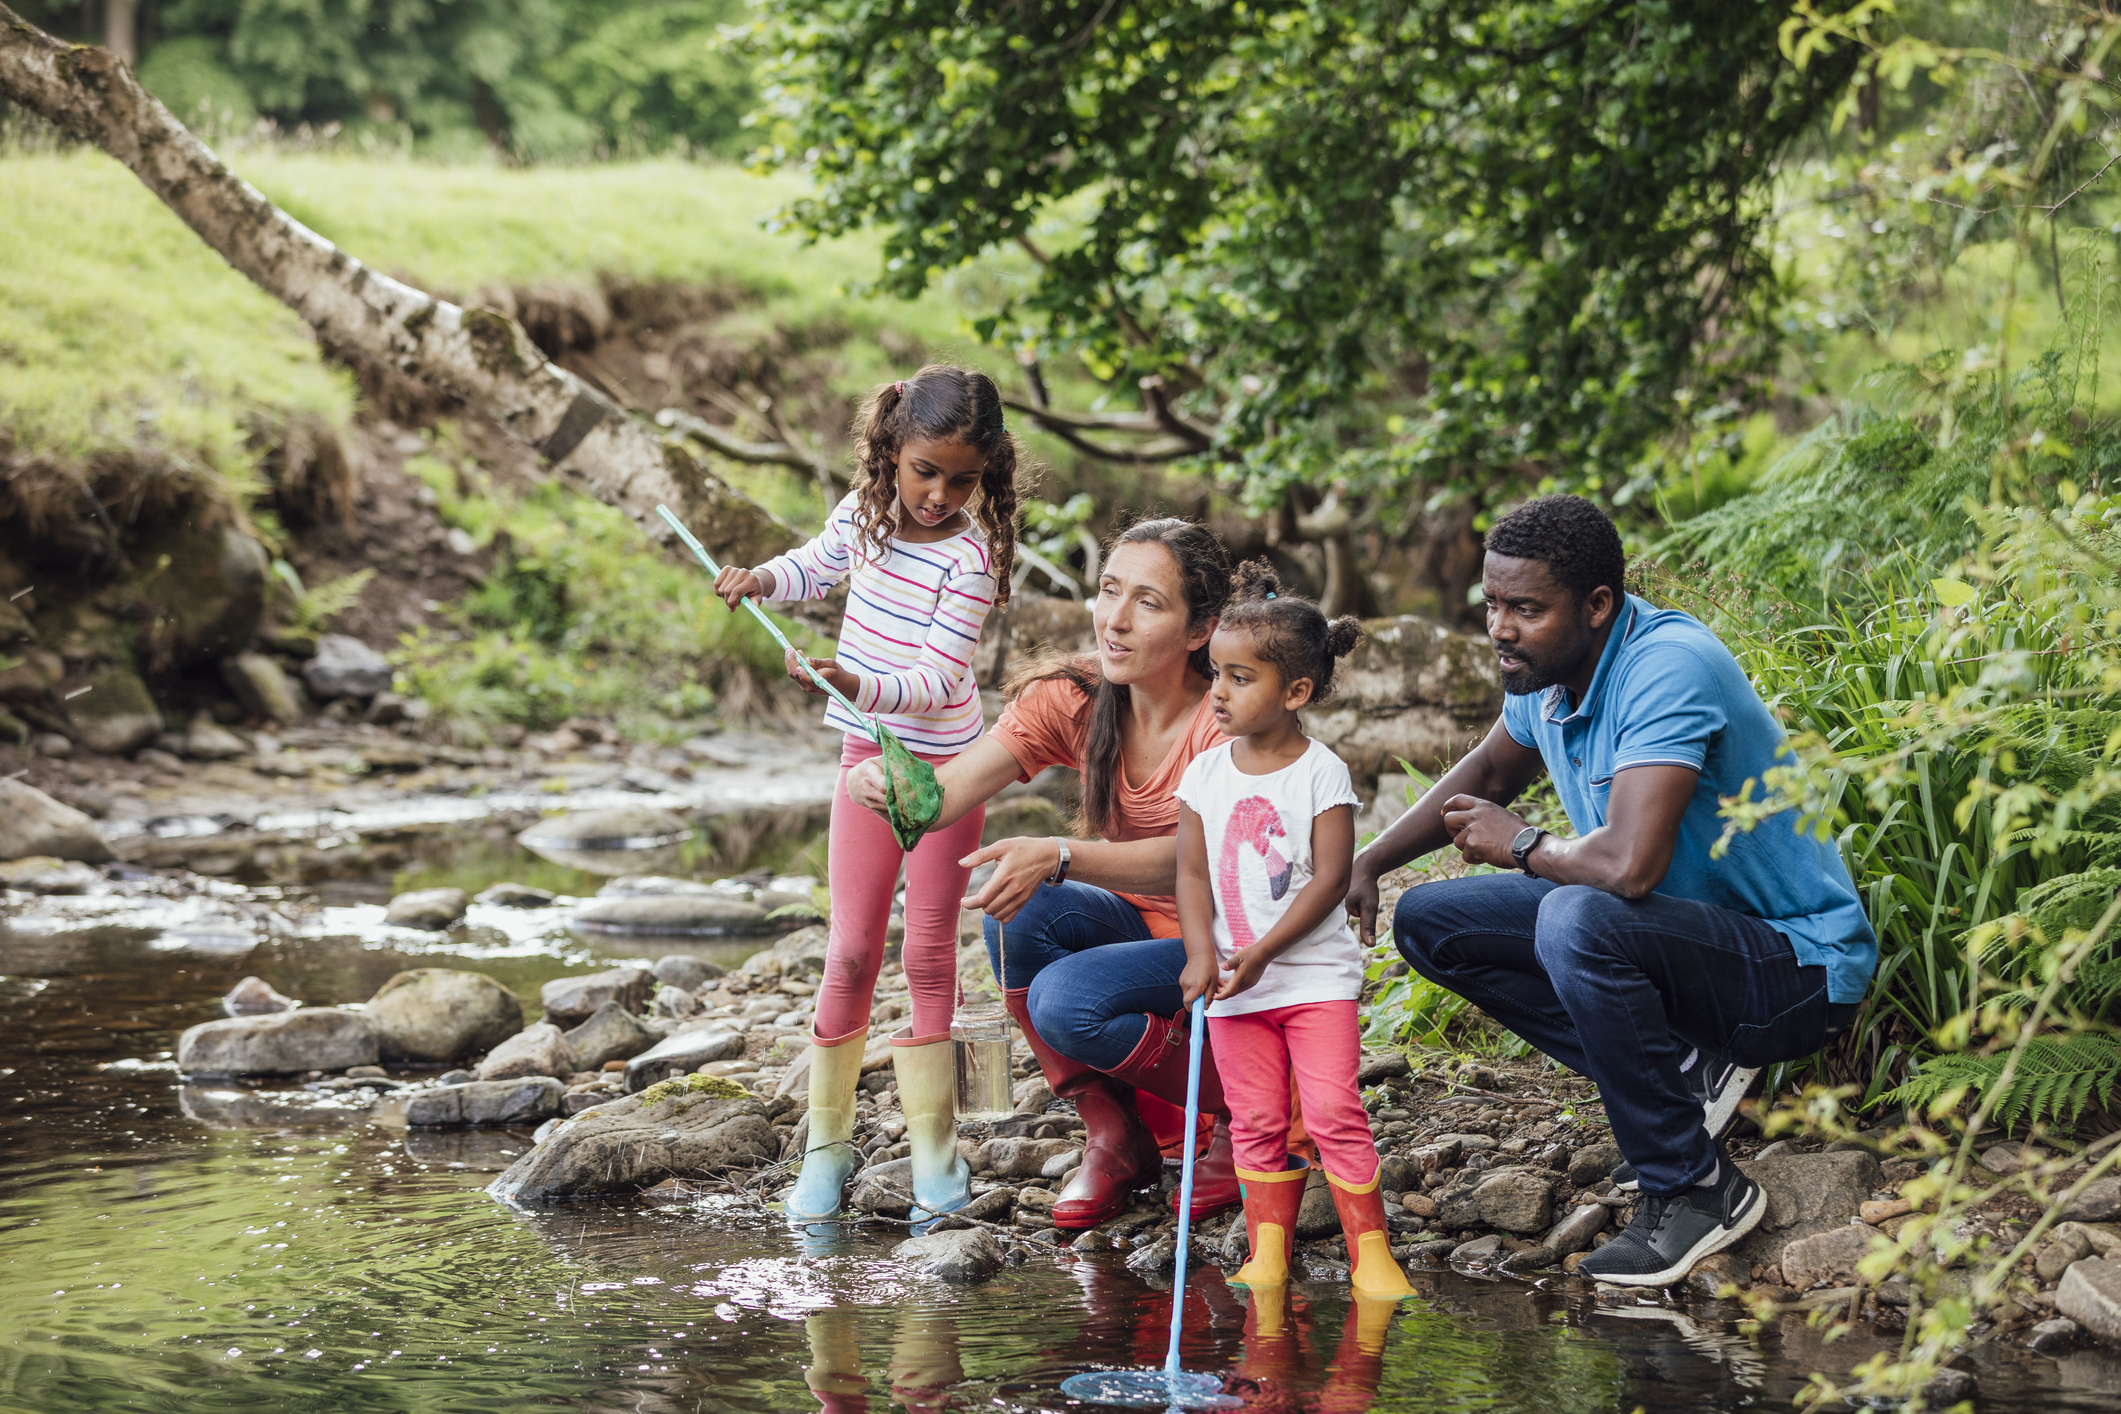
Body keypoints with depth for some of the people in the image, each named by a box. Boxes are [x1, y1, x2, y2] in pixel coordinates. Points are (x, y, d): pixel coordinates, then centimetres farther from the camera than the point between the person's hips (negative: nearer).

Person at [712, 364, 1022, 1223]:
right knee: (851, 949, 3)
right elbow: (814, 569, 19)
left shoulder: (969, 555, -20)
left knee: (928, 954, 1)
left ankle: (934, 1147, 12)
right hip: (867, 757, 4)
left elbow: (937, 681, -24)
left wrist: (857, 684, -40)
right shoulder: (864, 514, -3)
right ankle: (827, 1143, 12)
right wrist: (760, 581, 0)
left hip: (943, 764, -4)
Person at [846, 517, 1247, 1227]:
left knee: (1065, 1001, -29)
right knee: (1017, 913, -24)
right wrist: (894, 789, -44)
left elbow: (1184, 860, -35)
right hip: (1134, 922, 6)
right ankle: (1115, 1138, -5)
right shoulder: (1073, 699, -8)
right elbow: (948, 790, -19)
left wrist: (1056, 857, -51)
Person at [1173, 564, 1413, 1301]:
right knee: (1256, 1121, 6)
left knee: (1334, 1110, -11)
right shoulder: (1206, 774, 4)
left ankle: (1371, 1253, -4)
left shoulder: (1322, 773, -8)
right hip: (1235, 984, 4)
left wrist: (1262, 953, -18)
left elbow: (1331, 879, -12)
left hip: (1316, 972, -4)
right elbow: (1192, 873, 4)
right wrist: (1202, 956, -12)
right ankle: (1268, 1253, 13)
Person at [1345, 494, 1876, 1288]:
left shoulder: (1668, 669, -28)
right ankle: (1683, 1072, 1)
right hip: (1686, 934, 10)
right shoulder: (1545, 670, 0)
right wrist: (1364, 864, 9)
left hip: (1796, 963, -9)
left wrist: (1522, 848, -17)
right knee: (1428, 922, 4)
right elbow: (1489, 772, 22)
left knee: (1578, 921, -36)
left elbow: (1630, 863, -39)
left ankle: (1695, 1189, -18)